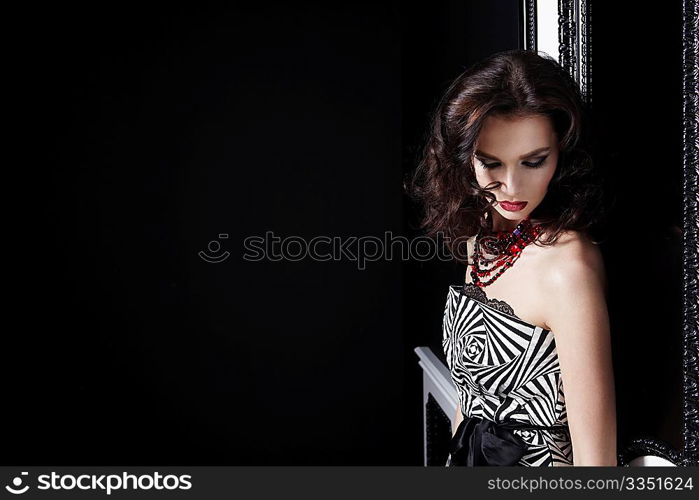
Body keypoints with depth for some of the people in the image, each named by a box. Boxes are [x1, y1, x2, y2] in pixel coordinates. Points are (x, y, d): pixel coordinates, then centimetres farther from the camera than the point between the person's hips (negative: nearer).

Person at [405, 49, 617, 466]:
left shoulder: (567, 267, -27)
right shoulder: (482, 233, -3)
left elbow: (596, 458, -26)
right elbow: (471, 385, 6)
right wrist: (458, 453, 10)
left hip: (533, 458, -6)